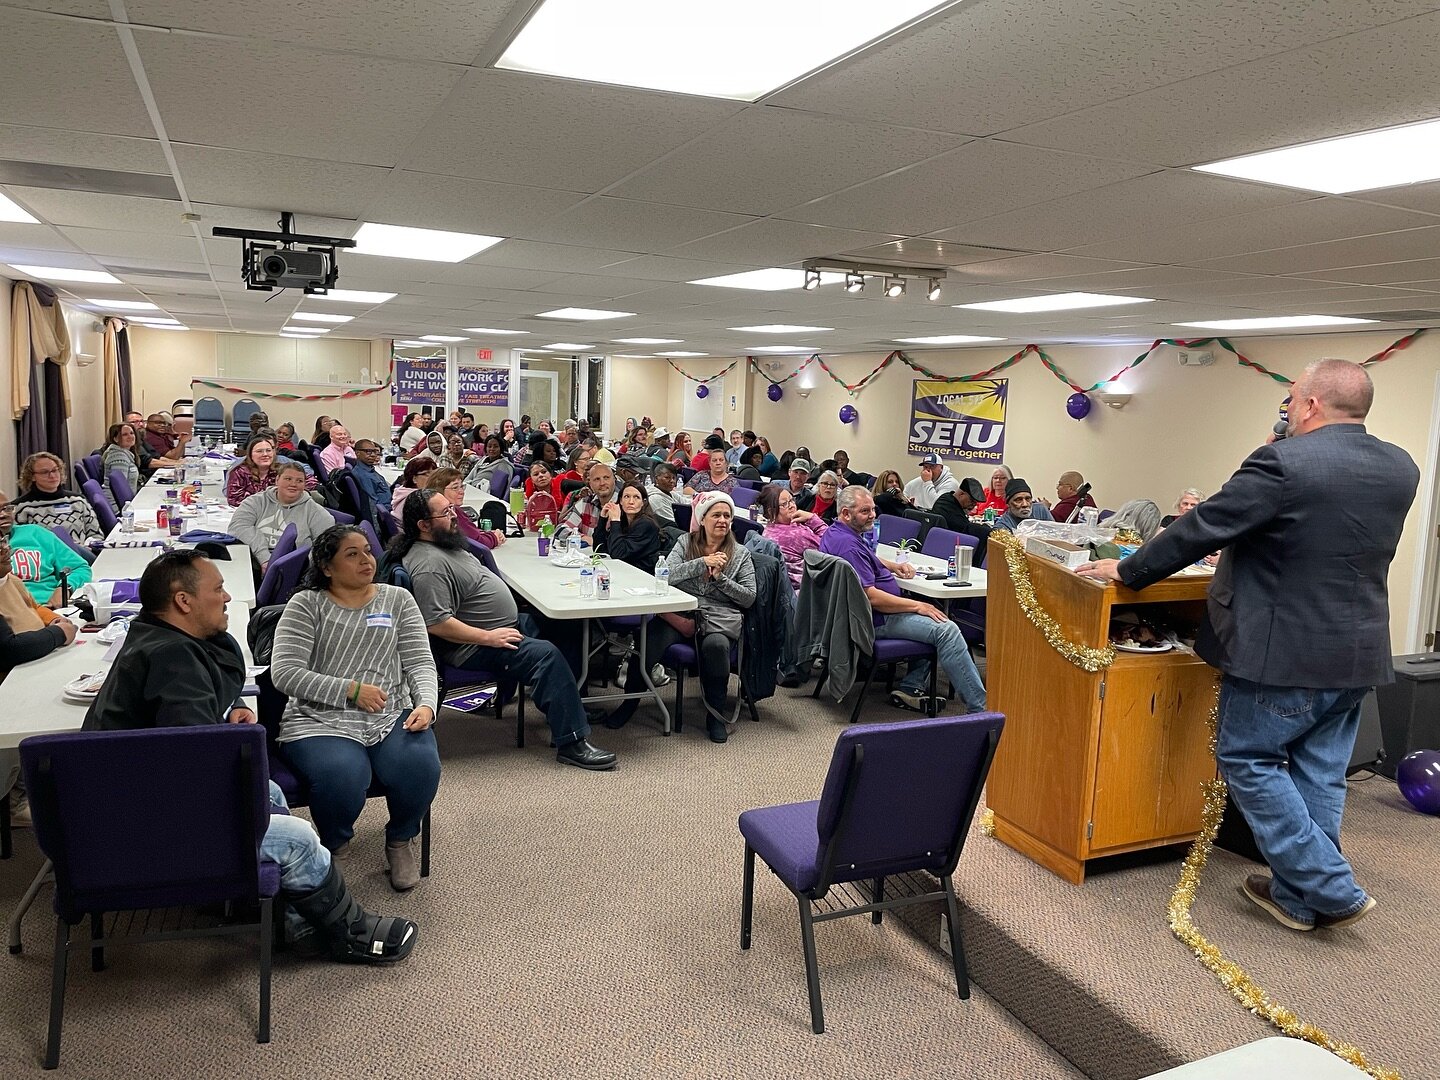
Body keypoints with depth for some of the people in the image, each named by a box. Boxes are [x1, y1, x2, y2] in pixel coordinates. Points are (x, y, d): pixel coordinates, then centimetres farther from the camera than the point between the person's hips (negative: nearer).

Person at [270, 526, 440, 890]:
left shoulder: (397, 599, 14)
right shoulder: (305, 605, 4)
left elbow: (420, 663, 8)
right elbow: (284, 673, -6)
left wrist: (426, 704, -13)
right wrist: (351, 690, -13)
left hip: (393, 717, 3)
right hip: (320, 721, -2)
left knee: (420, 765, -29)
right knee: (342, 777, -34)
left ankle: (400, 839, 5)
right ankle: (332, 847, 4)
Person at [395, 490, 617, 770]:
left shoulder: (445, 544, 10)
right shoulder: (429, 565, -23)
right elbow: (437, 623, -29)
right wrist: (488, 637, -25)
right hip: (474, 647, -11)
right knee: (546, 654, -25)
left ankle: (573, 701, 23)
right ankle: (571, 743, -23)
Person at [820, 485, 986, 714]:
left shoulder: (834, 533, 11)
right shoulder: (848, 545, -23)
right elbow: (871, 596, -27)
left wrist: (892, 566, 16)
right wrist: (917, 606, -18)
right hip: (876, 619, -12)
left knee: (932, 617, 23)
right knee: (946, 630, -19)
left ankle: (910, 688, 12)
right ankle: (979, 709, -18)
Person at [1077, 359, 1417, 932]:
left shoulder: (1283, 463, -18)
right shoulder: (1400, 468, 5)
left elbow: (1200, 529, -15)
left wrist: (1127, 571, -4)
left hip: (1284, 650, -8)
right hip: (1361, 653, 8)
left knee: (1248, 759, 6)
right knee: (1319, 772, 15)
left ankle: (1333, 890, 7)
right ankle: (1298, 896, 24)